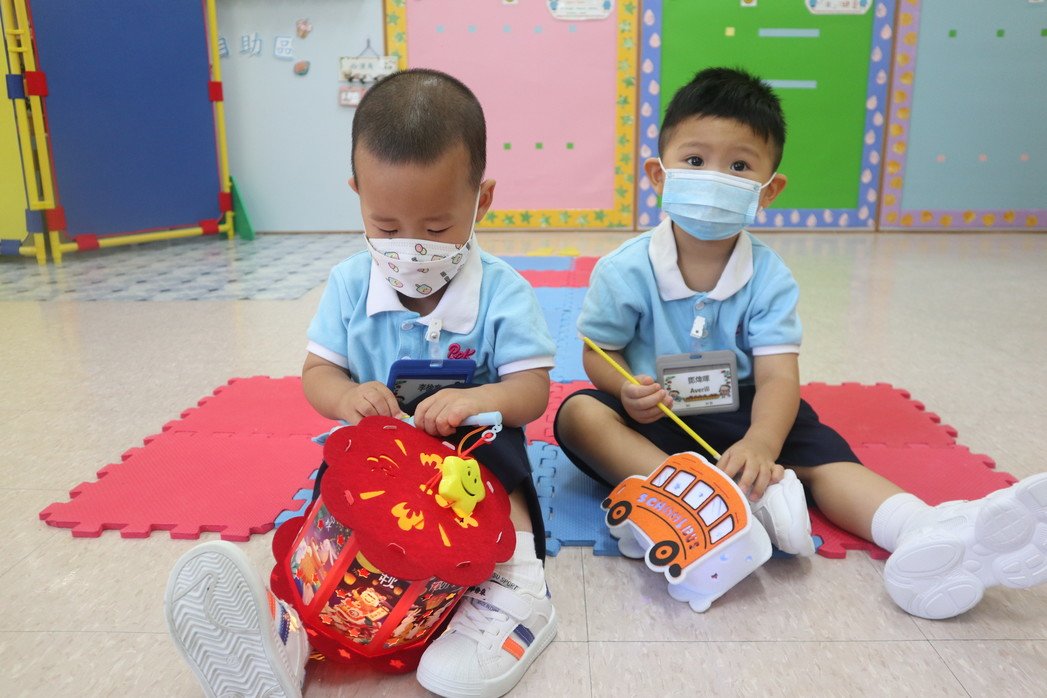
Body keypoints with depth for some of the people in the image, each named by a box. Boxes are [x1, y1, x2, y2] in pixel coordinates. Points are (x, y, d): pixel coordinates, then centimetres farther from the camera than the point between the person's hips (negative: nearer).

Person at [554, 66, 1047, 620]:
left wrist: (760, 443, -38)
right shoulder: (625, 271, -11)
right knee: (579, 415, -29)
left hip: (739, 414, 2)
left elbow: (778, 376, -17)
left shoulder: (768, 278, -8)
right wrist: (627, 389, -28)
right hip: (651, 414, -1)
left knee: (821, 453, -20)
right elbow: (599, 351, -4)